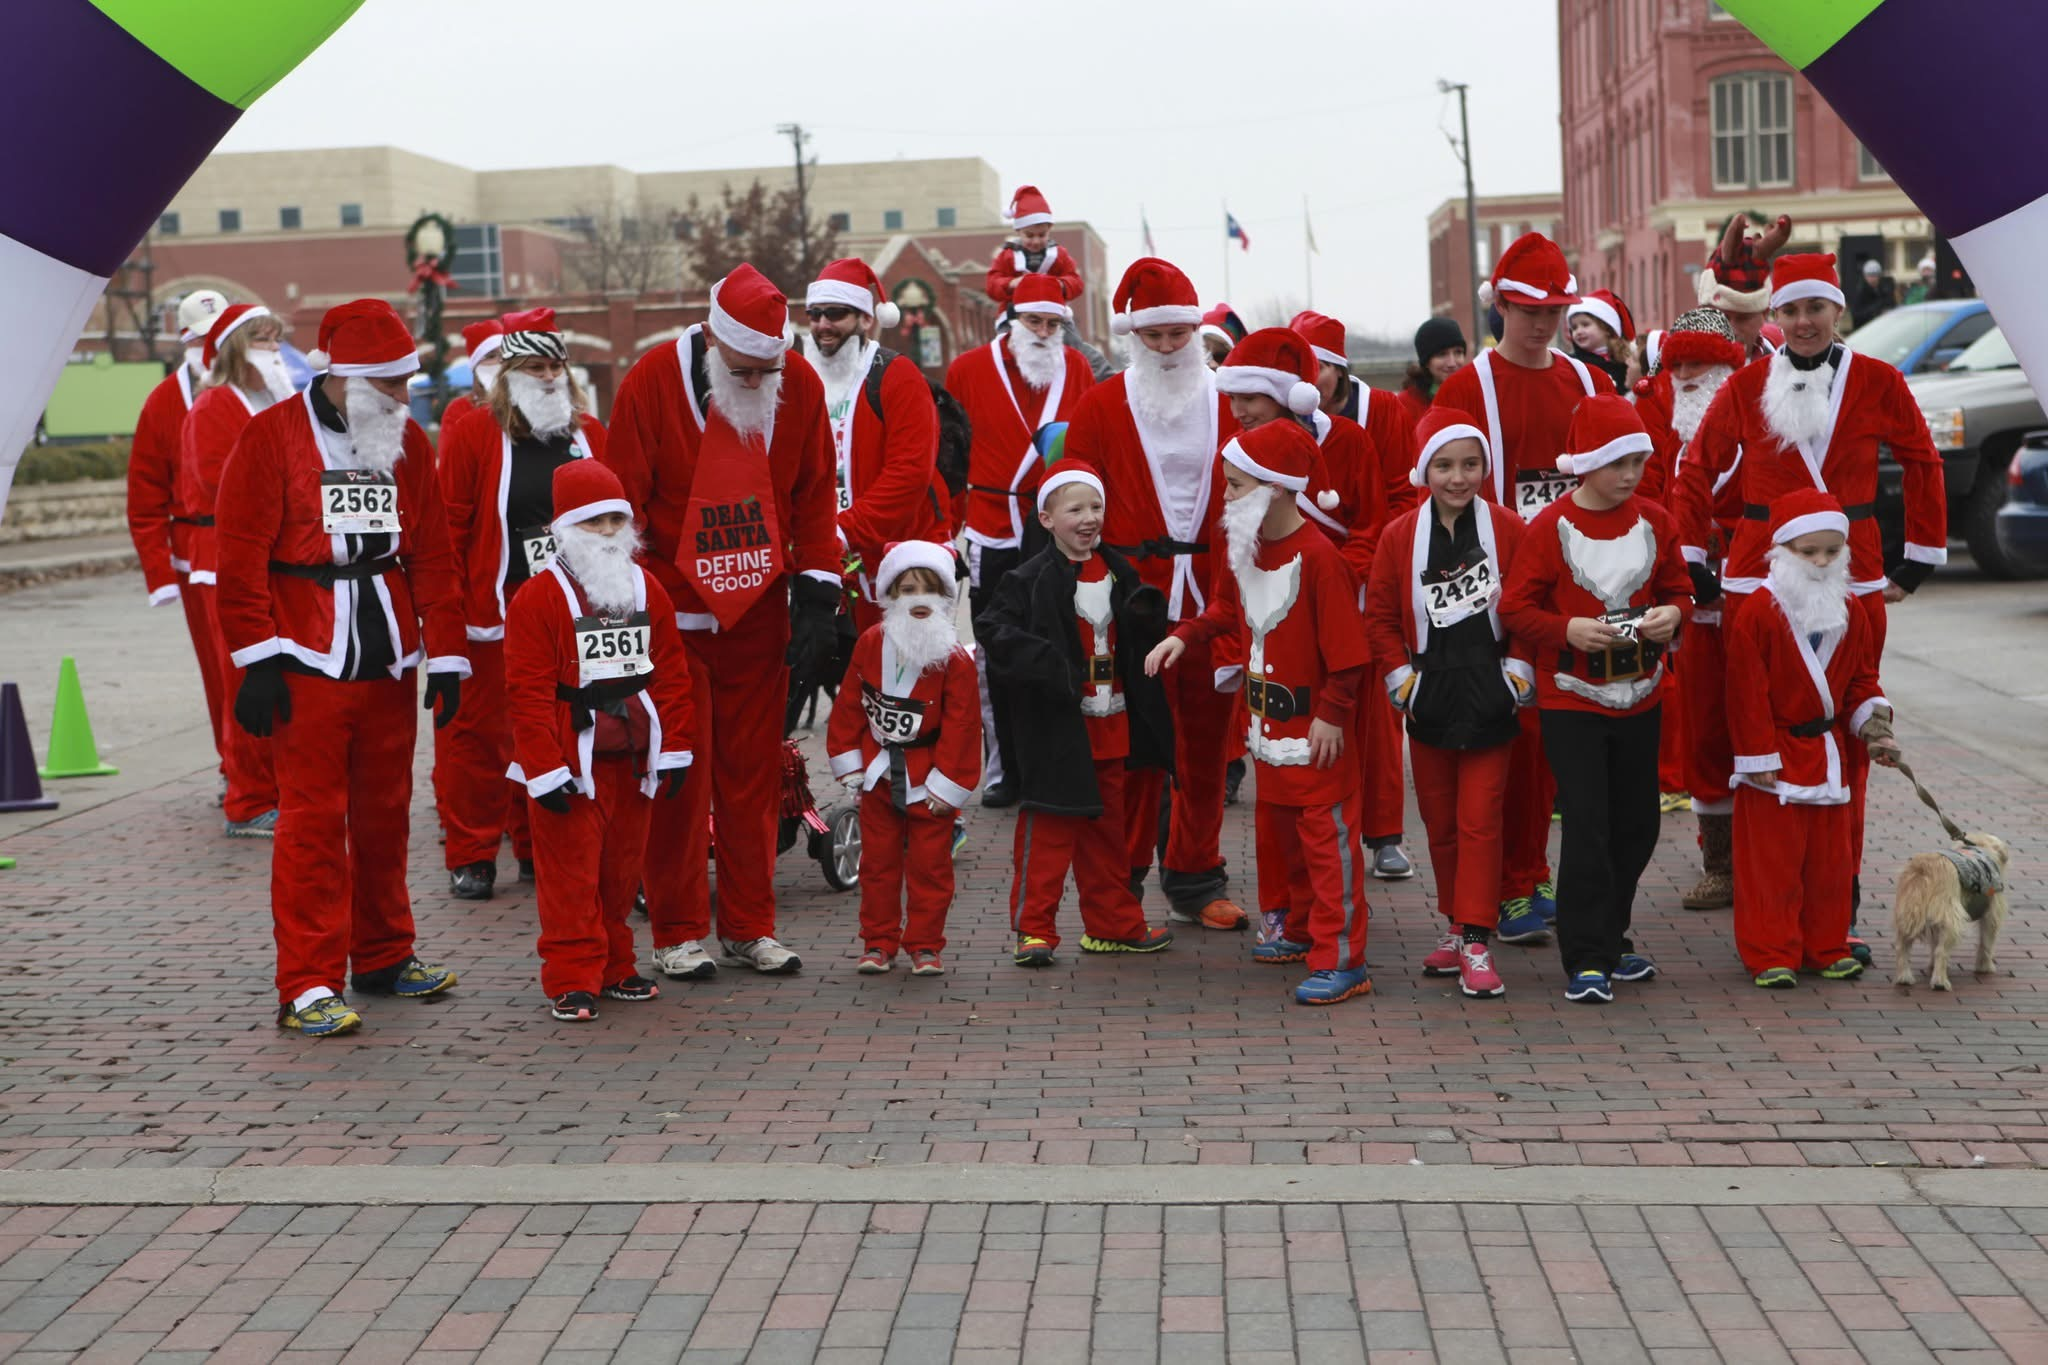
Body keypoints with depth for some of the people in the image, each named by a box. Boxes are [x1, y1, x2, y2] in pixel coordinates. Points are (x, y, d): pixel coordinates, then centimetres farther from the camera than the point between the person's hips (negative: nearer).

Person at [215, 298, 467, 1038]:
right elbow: (242, 557, -8)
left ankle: (385, 956, 26)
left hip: (390, 661, 5)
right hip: (308, 663, -5)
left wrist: (446, 654, 7)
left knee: (386, 812, 12)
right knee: (313, 818, -5)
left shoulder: (406, 440, 10)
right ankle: (309, 984, 0)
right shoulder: (270, 436, -5)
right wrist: (257, 658, -12)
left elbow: (432, 554, 11)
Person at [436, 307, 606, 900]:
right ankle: (471, 856, 12)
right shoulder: (472, 434, -4)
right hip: (492, 613, -4)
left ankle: (543, 847, 22)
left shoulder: (590, 435, 9)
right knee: (477, 731, 1)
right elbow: (447, 528, -6)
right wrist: (448, 610, -10)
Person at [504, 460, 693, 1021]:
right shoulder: (538, 597, -9)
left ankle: (614, 967, 26)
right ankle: (572, 979, 4)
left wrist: (674, 749, 4)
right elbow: (528, 692, -12)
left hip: (632, 759, 5)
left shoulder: (646, 590, 8)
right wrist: (545, 770, -15)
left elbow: (671, 675, 9)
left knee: (621, 868, 13)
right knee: (570, 874, -2)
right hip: (571, 760, -5)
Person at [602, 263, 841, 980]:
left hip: (759, 616, 3)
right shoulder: (652, 382, -11)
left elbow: (815, 496, 6)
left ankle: (749, 926, 18)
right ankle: (677, 933, 12)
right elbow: (623, 502, -7)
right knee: (678, 775, 1)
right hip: (672, 613, -3)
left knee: (753, 772, 8)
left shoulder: (800, 384, -2)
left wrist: (817, 597, 0)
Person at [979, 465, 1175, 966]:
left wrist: (1147, 616, -5)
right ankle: (1033, 928, 4)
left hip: (1112, 729, 6)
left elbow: (1140, 643, 18)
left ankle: (1113, 925, 26)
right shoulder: (1032, 579, -10)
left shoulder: (1118, 572, 11)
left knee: (1106, 829, 16)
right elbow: (994, 631, -17)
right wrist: (1049, 665, -25)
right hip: (1057, 730, -6)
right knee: (1049, 830, -3)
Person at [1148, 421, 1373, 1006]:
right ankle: (1302, 930, 37)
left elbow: (1346, 648, -20)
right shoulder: (1245, 548, 5)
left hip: (1314, 726, -9)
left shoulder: (1317, 556, -21)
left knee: (1327, 835, -6)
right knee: (1277, 825, 20)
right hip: (1267, 718, 9)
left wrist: (1332, 714, -18)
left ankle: (1342, 961, -4)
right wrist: (1184, 636, 3)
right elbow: (1227, 610, 19)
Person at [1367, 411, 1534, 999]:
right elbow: (1379, 615, 5)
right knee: (1440, 821, 12)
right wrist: (1402, 677, -2)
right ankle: (1457, 926, 27)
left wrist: (1519, 670, -5)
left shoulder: (1507, 529, -4)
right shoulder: (1400, 535, 0)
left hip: (1489, 696, -2)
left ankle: (1477, 945, -1)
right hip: (1429, 700, 2)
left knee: (1480, 822, -4)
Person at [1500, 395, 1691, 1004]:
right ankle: (1586, 961, -2)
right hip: (1571, 700, -5)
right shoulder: (1551, 525, -9)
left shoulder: (1654, 521, 4)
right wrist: (1568, 629, -23)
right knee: (1587, 826, -8)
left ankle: (1610, 939, 28)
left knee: (1637, 824, 11)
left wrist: (1672, 615, -10)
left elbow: (1678, 588, 12)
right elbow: (1515, 606, -8)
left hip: (1640, 697, 5)